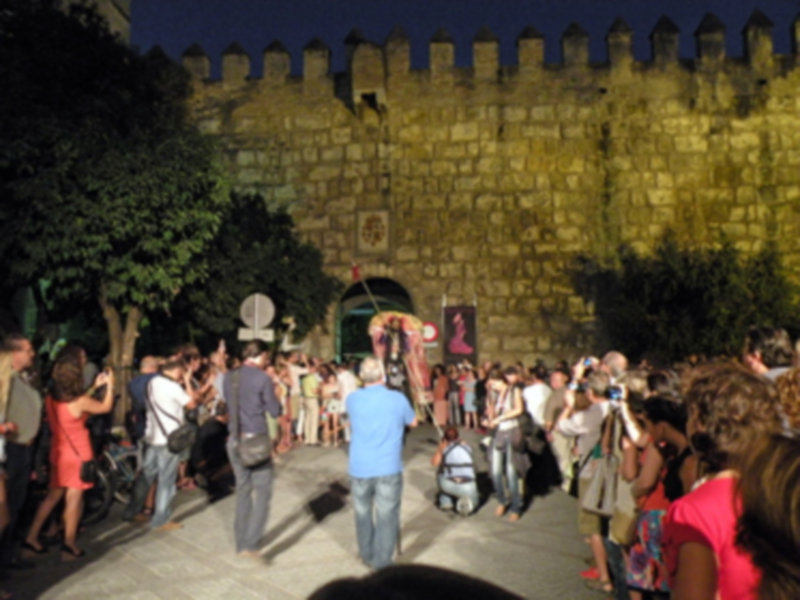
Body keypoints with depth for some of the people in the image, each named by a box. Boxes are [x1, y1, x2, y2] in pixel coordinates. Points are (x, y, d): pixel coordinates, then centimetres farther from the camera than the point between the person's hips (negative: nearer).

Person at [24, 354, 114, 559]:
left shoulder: (50, 400, -2)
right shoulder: (81, 401, -21)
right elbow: (106, 407, -5)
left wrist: (95, 387, 17)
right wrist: (109, 385, 7)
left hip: (58, 453, 6)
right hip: (78, 454, -6)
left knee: (53, 495, 18)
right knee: (74, 498, 3)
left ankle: (31, 537, 21)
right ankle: (69, 544, 10)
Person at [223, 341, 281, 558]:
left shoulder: (229, 377, 5)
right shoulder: (263, 378, -13)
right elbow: (275, 412, -6)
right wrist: (273, 395, 11)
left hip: (235, 440, 6)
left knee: (243, 489, 16)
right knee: (262, 491, 2)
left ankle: (241, 542, 23)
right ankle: (250, 544, -3)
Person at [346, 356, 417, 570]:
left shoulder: (353, 399, -2)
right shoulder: (397, 399, -7)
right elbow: (413, 422, 11)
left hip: (359, 468, 3)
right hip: (388, 468, -3)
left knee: (363, 513, 19)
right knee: (386, 516, 2)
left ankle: (368, 555, 33)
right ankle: (381, 564, 4)